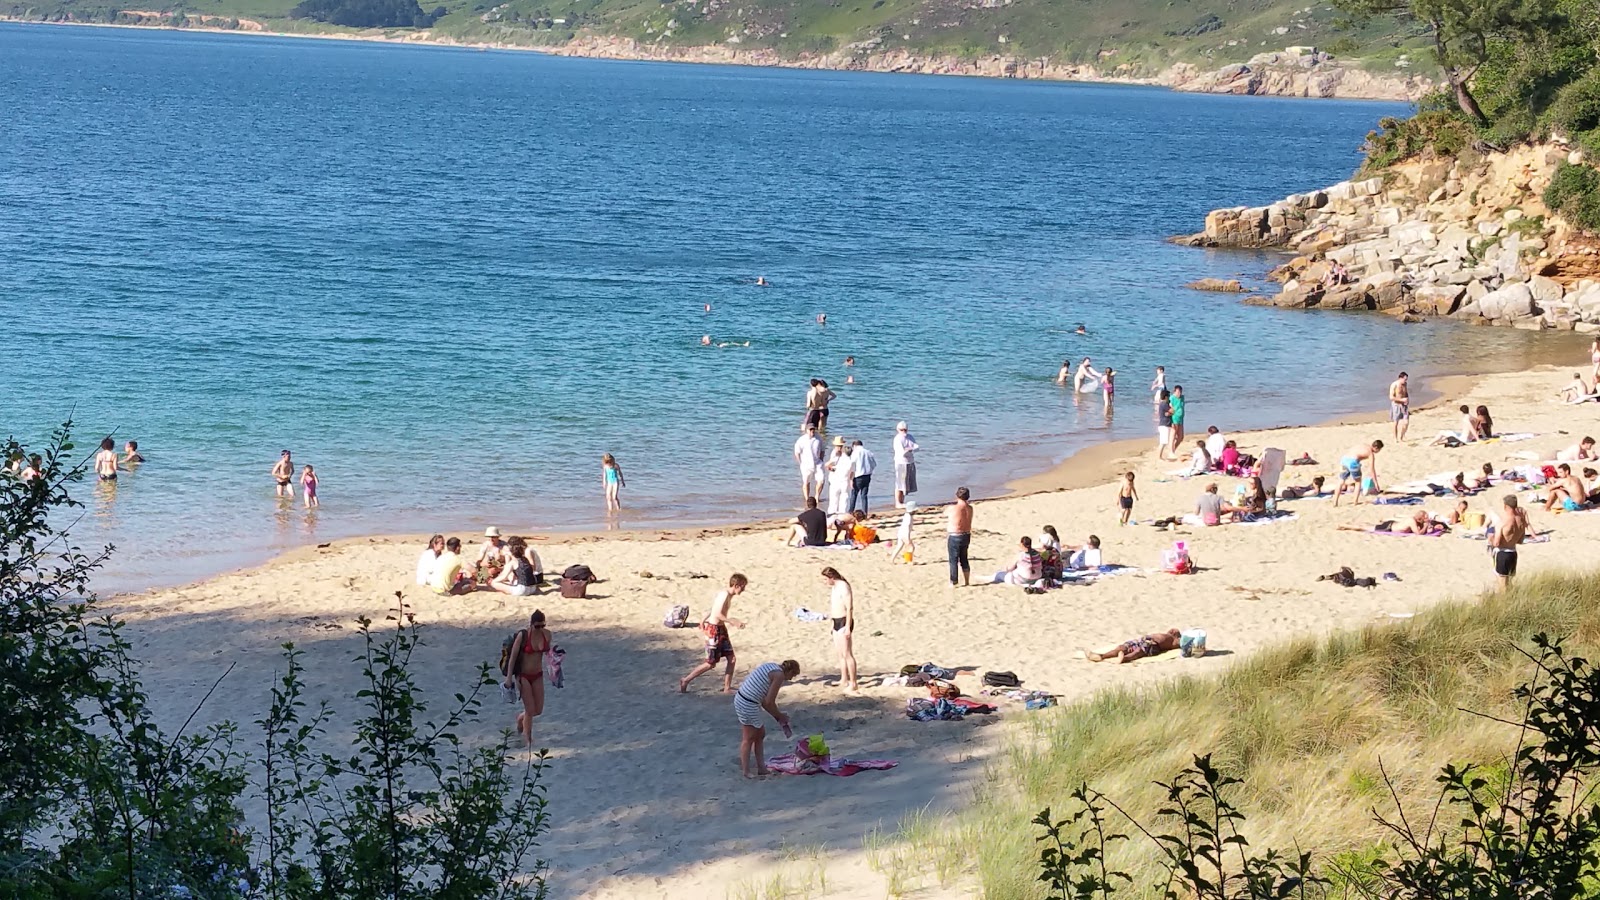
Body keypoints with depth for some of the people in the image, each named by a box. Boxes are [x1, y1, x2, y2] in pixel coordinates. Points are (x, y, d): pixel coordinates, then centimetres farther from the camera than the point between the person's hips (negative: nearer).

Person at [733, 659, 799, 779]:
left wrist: (777, 715, 17)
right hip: (748, 705, -9)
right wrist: (780, 716, 3)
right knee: (749, 739, 6)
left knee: (760, 734, 20)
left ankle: (761, 768, 28)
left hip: (740, 699, 9)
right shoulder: (779, 675, -12)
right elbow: (769, 702, -14)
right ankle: (746, 772, 18)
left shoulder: (771, 667, 16)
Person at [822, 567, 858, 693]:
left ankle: (853, 683, -8)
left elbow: (849, 608, -19)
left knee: (847, 653, -10)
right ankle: (844, 680, 24)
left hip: (844, 622, -10)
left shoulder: (844, 587, -16)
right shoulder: (834, 588, 14)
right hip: (837, 622, 10)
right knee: (839, 653, 15)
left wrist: (848, 627, -22)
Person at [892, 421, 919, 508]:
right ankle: (897, 503, -1)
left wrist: (909, 449, -23)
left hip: (911, 463, 7)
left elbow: (917, 447, -4)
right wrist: (913, 449, -12)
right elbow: (902, 453, -22)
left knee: (907, 484, 10)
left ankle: (902, 502, 18)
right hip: (901, 463, -7)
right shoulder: (897, 439, -13)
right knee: (900, 484, -5)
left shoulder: (910, 437, 8)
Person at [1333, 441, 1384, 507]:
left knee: (1341, 482, 18)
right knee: (1358, 482, 18)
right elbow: (1372, 470, 9)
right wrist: (1376, 484, 15)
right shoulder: (1371, 454, 8)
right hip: (1352, 462, -6)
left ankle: (1335, 502, 17)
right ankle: (1356, 502, 17)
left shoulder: (1362, 445, 28)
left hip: (1344, 459, 6)